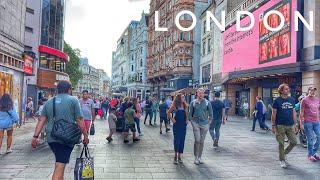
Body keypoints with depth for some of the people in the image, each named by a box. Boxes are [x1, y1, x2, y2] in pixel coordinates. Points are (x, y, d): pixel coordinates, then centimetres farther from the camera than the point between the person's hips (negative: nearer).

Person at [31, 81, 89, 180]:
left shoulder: (49, 102, 12)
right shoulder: (73, 100, -3)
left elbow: (41, 120, 7)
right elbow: (79, 120, -6)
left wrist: (35, 136, 8)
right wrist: (85, 135, 0)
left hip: (51, 138, 6)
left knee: (60, 162, 24)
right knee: (60, 166, -5)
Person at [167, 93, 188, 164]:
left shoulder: (185, 106, 7)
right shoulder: (174, 105, -4)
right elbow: (168, 113, 1)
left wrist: (187, 120, 6)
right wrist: (172, 119, -6)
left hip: (183, 125, 4)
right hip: (177, 125, -4)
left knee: (182, 140, 6)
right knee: (176, 140, -5)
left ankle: (179, 156, 17)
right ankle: (175, 156, 5)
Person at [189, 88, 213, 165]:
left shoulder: (207, 103, 4)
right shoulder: (193, 103, 4)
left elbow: (210, 113, 11)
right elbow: (190, 113, 10)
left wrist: (209, 121, 5)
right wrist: (192, 121, 4)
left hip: (204, 124, 1)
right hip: (196, 123, -1)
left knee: (202, 141, 8)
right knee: (197, 140, -10)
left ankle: (199, 157, 20)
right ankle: (196, 157, 1)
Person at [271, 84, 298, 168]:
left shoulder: (292, 100, 8)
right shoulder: (277, 100, -6)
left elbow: (294, 113, 12)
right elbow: (273, 114, -5)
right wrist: (273, 126, -8)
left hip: (290, 125, 5)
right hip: (280, 125, -4)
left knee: (294, 142, 4)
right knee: (281, 144, 3)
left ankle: (284, 154, 28)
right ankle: (282, 160, 18)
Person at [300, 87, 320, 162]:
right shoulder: (305, 100, -3)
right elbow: (301, 113, -4)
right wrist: (301, 123, -8)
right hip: (308, 122, -5)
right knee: (310, 139, 1)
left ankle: (314, 153, 23)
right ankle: (310, 155, 16)